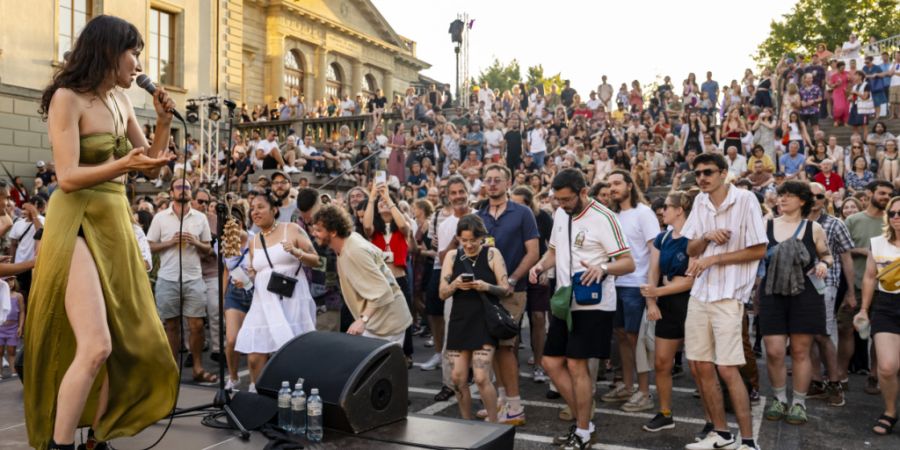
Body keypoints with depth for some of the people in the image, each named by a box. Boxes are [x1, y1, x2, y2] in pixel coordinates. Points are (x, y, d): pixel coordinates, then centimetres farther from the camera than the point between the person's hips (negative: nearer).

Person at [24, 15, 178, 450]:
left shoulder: (121, 100, 11)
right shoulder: (67, 98, -9)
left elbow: (151, 167, 16)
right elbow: (68, 178, -17)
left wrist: (163, 122, 1)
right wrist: (125, 164, -31)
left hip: (116, 225, 8)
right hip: (77, 226, -8)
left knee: (128, 342, 7)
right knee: (96, 346, -18)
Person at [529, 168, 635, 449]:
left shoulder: (603, 218, -15)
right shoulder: (560, 214, 7)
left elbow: (628, 263, -16)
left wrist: (603, 268, -36)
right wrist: (541, 266, -1)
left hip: (593, 304, -8)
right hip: (565, 302, 8)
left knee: (576, 365, -6)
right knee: (551, 362, 9)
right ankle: (582, 420, 24)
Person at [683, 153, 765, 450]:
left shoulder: (745, 200, -10)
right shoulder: (700, 202, 7)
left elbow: (759, 250, -10)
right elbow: (690, 249, 9)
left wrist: (714, 258, -14)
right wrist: (706, 236, -12)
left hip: (729, 295, -6)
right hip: (700, 292, 6)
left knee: (727, 369, -8)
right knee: (701, 366, 8)